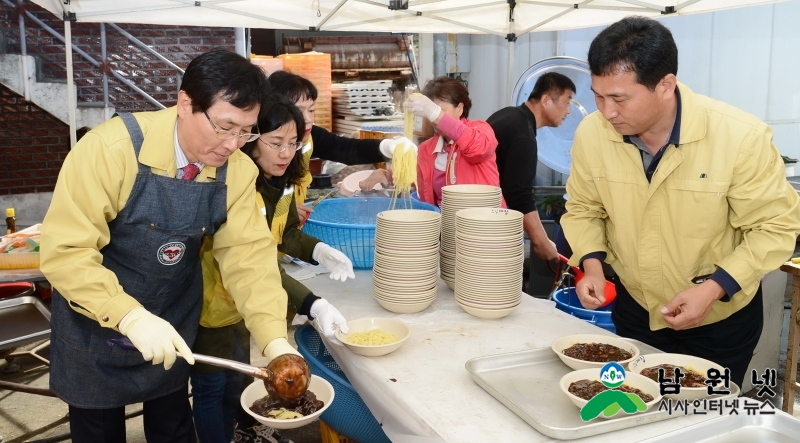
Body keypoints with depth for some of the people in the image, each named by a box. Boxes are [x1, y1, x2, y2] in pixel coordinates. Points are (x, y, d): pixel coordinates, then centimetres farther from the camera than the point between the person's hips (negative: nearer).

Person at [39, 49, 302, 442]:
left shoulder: (238, 170, -14)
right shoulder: (112, 148, -27)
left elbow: (249, 252, -14)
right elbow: (65, 250, -26)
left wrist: (274, 338, -26)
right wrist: (129, 316, -37)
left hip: (174, 321, 4)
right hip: (96, 319, -3)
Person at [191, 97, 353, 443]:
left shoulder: (283, 181, -7)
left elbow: (286, 233, 5)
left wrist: (319, 251, -17)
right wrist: (312, 305, -47)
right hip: (216, 301, -8)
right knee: (216, 385, 8)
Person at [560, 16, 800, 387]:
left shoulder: (741, 137, -26)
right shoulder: (591, 134, -17)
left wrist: (713, 289, -27)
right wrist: (592, 265, -17)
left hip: (721, 322, -2)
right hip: (634, 311, 3)